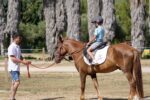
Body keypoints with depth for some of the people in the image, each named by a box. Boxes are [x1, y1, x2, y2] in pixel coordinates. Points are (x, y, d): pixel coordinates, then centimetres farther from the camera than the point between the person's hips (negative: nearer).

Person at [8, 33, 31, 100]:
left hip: (17, 68, 10)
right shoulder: (12, 47, -14)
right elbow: (12, 58, -21)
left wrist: (25, 61, 3)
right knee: (17, 82, -17)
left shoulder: (17, 47, 16)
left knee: (14, 83, 10)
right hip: (13, 68, -10)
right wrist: (22, 62, -23)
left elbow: (20, 57, 21)